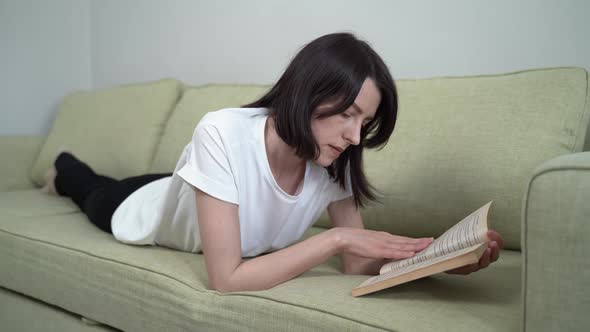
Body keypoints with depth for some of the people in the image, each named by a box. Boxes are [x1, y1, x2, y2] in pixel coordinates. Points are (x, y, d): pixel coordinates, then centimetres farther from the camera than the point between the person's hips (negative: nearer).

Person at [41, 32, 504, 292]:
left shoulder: (333, 160, -32)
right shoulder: (223, 134, -47)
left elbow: (356, 263, -28)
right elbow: (226, 279, -48)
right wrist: (337, 236, -50)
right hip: (143, 210, -4)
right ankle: (65, 171, 61)